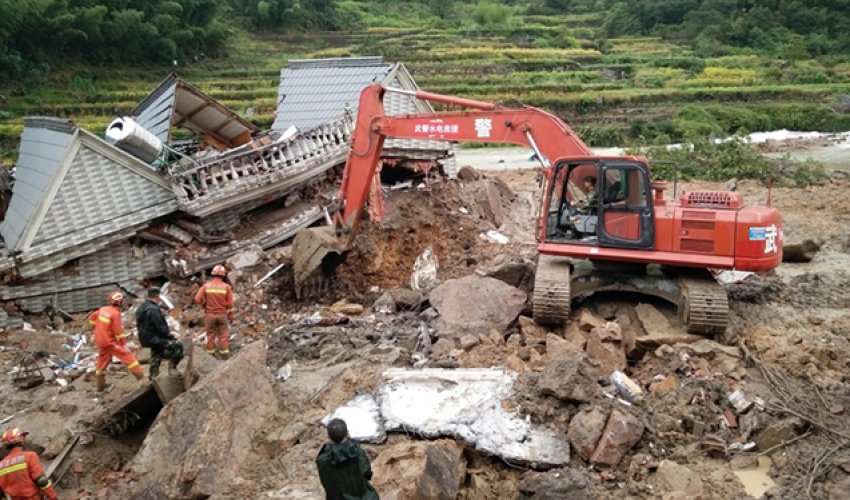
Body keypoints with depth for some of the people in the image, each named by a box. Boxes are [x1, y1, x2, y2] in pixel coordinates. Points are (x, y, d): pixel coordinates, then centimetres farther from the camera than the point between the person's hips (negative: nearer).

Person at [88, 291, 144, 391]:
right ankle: (140, 374, -5)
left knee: (102, 360, 19)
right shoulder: (116, 313, -19)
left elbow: (91, 317, 18)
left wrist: (97, 328, 27)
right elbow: (118, 330, -19)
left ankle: (100, 384, 29)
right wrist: (123, 343, -11)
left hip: (100, 340, 8)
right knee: (127, 355, -3)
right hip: (110, 341, -8)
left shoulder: (103, 309, 4)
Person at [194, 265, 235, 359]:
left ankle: (210, 354, 16)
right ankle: (224, 353, 6)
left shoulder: (206, 286, -5)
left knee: (210, 334, 11)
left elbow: (197, 299, -9)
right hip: (222, 314, -1)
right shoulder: (226, 287, -7)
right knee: (223, 334, 7)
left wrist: (205, 304, 10)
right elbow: (230, 303, -5)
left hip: (209, 314, 1)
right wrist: (231, 315, 5)